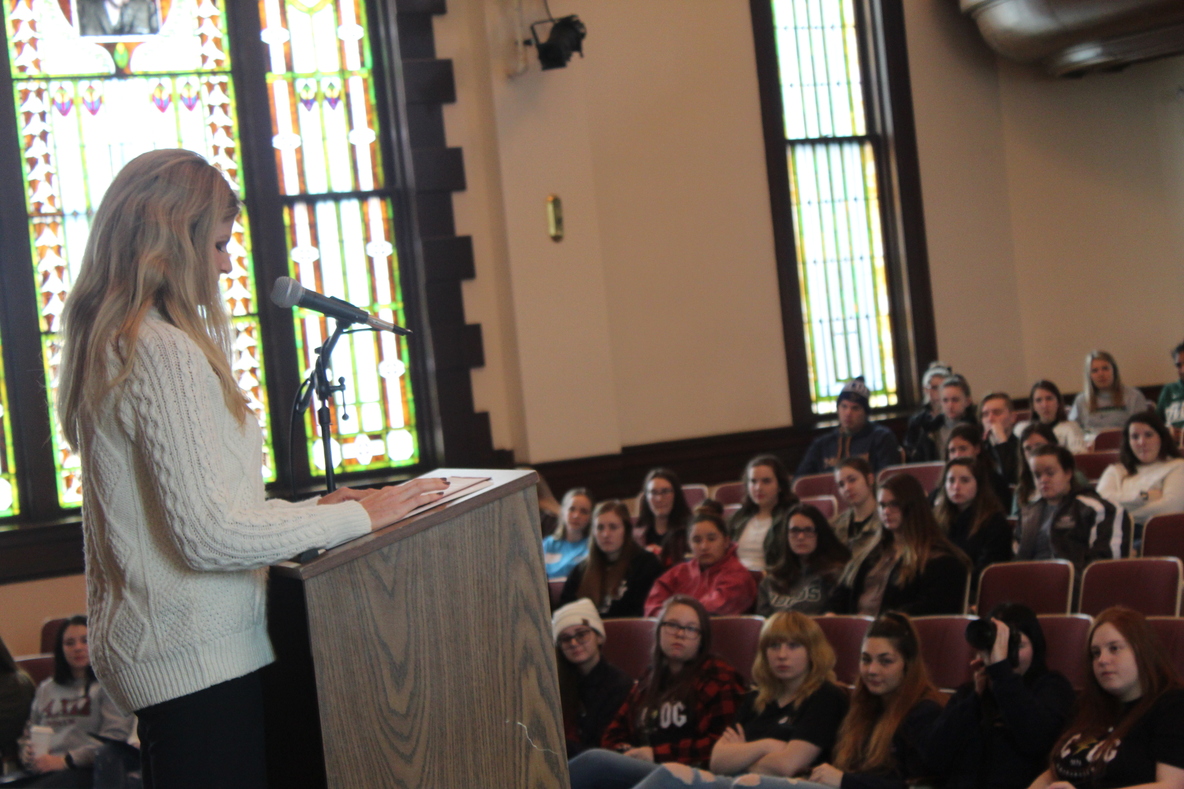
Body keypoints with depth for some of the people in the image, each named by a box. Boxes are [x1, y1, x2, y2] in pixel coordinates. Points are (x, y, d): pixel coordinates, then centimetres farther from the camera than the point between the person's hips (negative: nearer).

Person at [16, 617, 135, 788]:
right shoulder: (45, 689, 28)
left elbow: (116, 735, -6)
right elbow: (29, 733, 32)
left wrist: (65, 760, -12)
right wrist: (27, 753, 6)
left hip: (82, 770, -5)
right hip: (41, 770, 5)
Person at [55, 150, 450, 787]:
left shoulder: (105, 349, 13)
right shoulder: (163, 352, -17)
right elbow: (208, 534, -20)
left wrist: (310, 510, 13)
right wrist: (357, 517, -12)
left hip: (147, 656, 10)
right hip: (201, 661, -10)